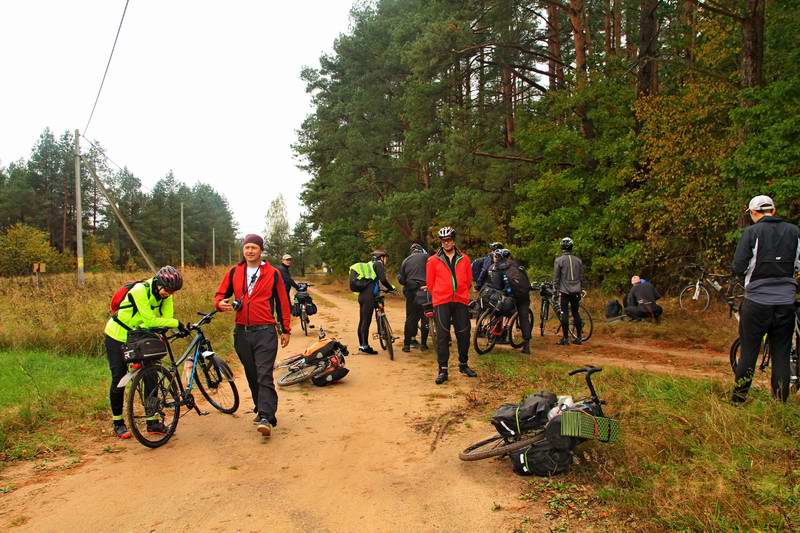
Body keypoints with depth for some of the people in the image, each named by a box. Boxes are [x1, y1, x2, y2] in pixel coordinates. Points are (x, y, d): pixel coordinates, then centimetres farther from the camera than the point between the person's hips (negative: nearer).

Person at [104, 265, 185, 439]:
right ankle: (118, 423, 15)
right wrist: (176, 323, -29)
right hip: (117, 337, -5)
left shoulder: (166, 294, -11)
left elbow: (166, 318, -20)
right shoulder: (140, 291, -30)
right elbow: (150, 321, -32)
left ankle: (152, 422, 6)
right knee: (119, 379, -2)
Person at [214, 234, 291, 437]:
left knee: (265, 376, -10)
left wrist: (285, 330, 5)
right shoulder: (234, 273, 8)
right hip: (241, 332, 4)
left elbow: (282, 302, 4)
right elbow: (220, 294, 13)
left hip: (265, 331, -4)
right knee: (251, 375, 14)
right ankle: (261, 408, 29)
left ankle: (266, 418, -11)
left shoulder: (272, 273, 1)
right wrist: (221, 303, -12)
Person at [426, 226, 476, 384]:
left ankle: (463, 364, 23)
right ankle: (443, 369, 3)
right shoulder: (433, 260, 1)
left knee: (464, 333, 6)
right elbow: (430, 283, 7)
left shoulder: (464, 259, 8)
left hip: (461, 301, 2)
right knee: (442, 335, -3)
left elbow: (468, 280, 16)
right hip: (441, 302, -2)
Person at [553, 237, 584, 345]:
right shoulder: (578, 260, 7)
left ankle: (565, 338, 0)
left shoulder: (559, 260, -6)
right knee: (576, 313, 11)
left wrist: (555, 290, 2)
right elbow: (581, 277, 12)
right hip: (576, 291, 4)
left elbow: (556, 278, -6)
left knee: (564, 314, -1)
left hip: (564, 291, -4)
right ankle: (579, 337, 12)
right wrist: (581, 290, 20)